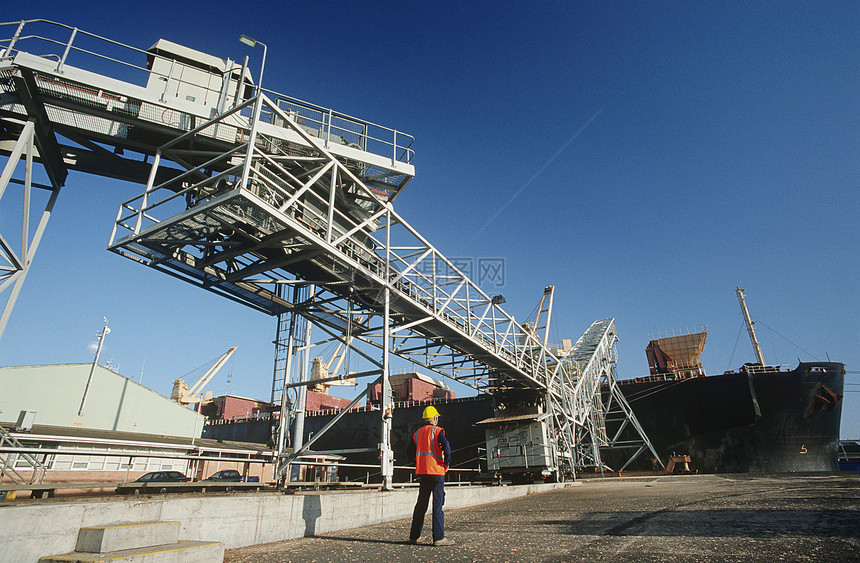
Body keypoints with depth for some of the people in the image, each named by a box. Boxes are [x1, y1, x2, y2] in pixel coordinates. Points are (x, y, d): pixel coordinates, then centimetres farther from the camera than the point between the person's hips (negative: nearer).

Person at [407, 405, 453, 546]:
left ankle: (414, 536, 18)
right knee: (438, 504, -2)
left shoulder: (417, 433, 14)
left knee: (421, 504, 14)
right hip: (436, 471, -6)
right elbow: (446, 447, -19)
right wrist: (447, 464, -7)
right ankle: (439, 538, -3)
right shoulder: (437, 431, -5)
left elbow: (410, 452, 16)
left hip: (422, 472, 6)